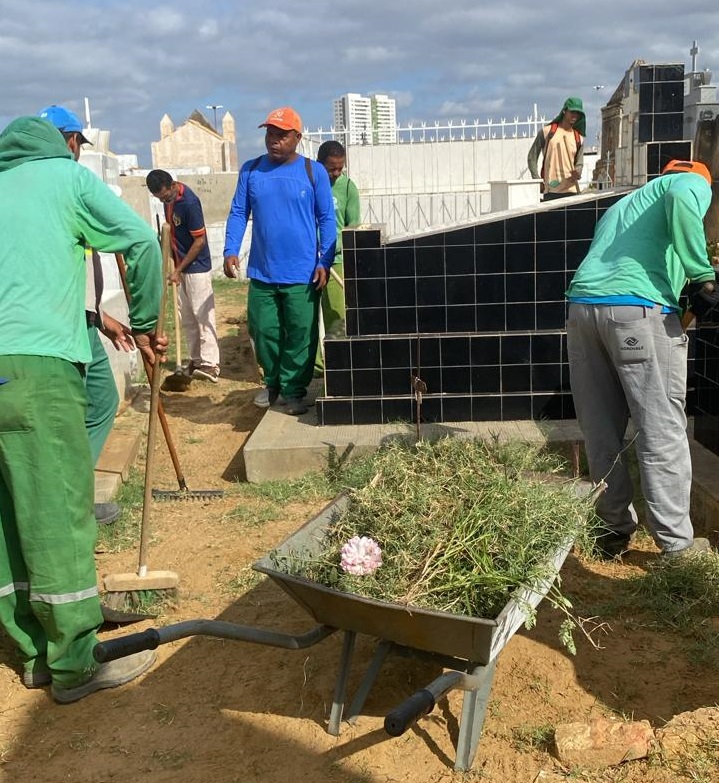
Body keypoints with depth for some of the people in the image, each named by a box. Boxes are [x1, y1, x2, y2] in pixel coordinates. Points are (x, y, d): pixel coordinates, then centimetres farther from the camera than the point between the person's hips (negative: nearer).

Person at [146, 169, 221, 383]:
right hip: (180, 267, 8)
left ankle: (210, 364, -7)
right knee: (187, 317, 10)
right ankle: (196, 360, 17)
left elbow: (200, 241, -19)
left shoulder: (189, 202, -21)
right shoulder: (168, 198, 4)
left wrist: (179, 270, -16)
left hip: (197, 268, -8)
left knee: (203, 315, -8)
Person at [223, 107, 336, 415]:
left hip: (302, 273, -2)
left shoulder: (314, 171, -2)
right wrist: (230, 251, -8)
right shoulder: (250, 170, 5)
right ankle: (273, 382, 32)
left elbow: (327, 219, -1)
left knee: (300, 335, 4)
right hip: (261, 272, 3)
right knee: (263, 331, 11)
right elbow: (238, 213, 6)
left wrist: (325, 262, -9)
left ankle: (293, 389, 18)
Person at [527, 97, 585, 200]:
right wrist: (537, 180, -5)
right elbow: (532, 156, 5)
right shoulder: (547, 131, 3)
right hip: (551, 191, -4)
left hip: (571, 189, 4)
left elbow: (579, 163, 14)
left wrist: (577, 173, -12)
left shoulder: (579, 138, 13)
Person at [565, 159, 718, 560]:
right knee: (663, 433, 0)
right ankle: (677, 545, 6)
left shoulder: (623, 204, 37)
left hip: (583, 306, 7)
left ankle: (615, 530, 20)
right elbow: (681, 199, -10)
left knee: (601, 433, 11)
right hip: (638, 310, -6)